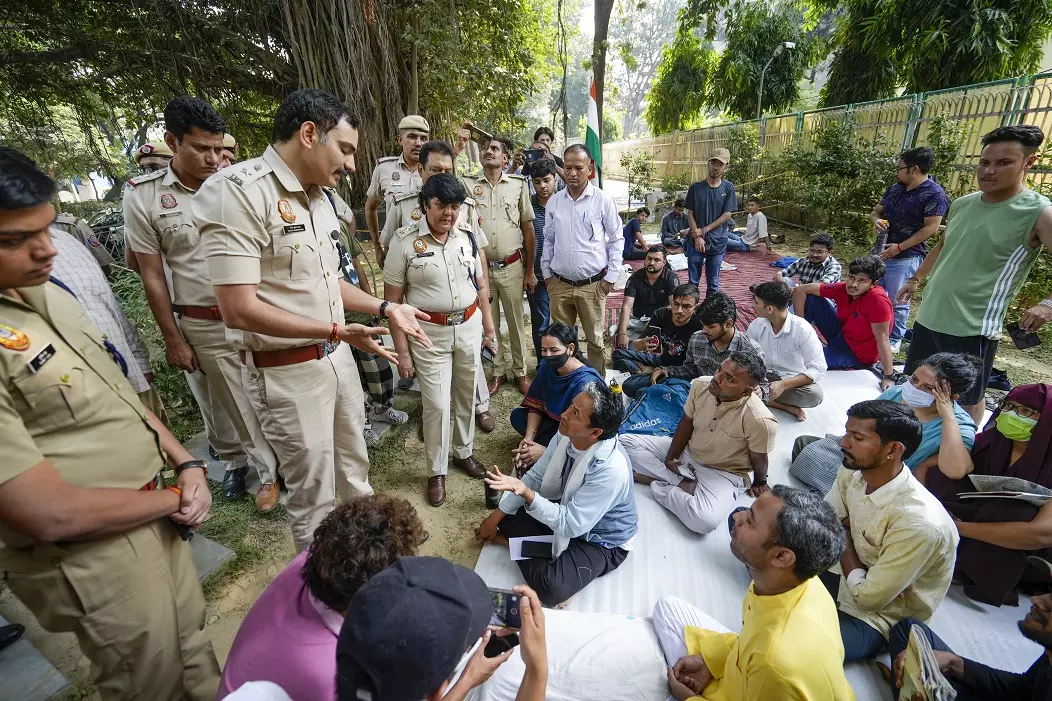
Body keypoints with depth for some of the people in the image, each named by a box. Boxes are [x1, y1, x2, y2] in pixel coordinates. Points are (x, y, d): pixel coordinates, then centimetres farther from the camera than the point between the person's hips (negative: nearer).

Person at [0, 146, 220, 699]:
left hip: (156, 518, 7)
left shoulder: (47, 292, 3)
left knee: (192, 652, 25)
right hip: (94, 558, -7)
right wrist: (172, 498, -10)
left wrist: (184, 463, 1)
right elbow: (49, 513, -24)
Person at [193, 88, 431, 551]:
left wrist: (385, 309, 6)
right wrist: (338, 331, -25)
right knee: (313, 493, 9)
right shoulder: (237, 191, -19)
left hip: (337, 358, 8)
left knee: (354, 467, 24)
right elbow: (239, 310, -24)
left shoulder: (319, 196, 7)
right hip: (287, 373, -8)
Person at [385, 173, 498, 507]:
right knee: (437, 404, 0)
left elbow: (481, 286, 11)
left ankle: (464, 451, 38)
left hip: (469, 327, 4)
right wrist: (402, 351, -10)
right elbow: (393, 301, -9)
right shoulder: (404, 241, -10)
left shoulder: (467, 235, 2)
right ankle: (437, 471, 21)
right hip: (429, 334, -4)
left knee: (466, 395, 16)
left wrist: (488, 327, 12)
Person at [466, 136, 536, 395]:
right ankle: (498, 371, 29)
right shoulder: (467, 184, 4)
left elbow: (528, 229, 3)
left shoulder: (519, 184, 1)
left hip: (511, 266, -1)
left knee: (516, 322, 9)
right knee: (489, 322, 12)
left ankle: (520, 371, 26)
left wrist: (530, 270, 2)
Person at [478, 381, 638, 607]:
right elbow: (536, 476, -4)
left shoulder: (611, 470, -37)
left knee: (549, 588, -26)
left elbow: (571, 525, -33)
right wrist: (496, 516, -3)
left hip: (600, 540, -5)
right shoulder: (567, 435, -18)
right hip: (567, 508, 5)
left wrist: (526, 493, -44)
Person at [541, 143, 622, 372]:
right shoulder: (554, 201, 6)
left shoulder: (604, 201, -4)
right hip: (559, 284, 3)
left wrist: (611, 276, -4)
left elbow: (616, 240, 1)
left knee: (596, 340, 7)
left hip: (593, 284, -3)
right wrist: (547, 272, 10)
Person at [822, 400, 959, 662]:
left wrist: (845, 541, -11)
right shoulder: (852, 472, -13)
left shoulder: (920, 524, -33)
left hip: (877, 615, -6)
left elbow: (868, 597, -23)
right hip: (843, 574, 7)